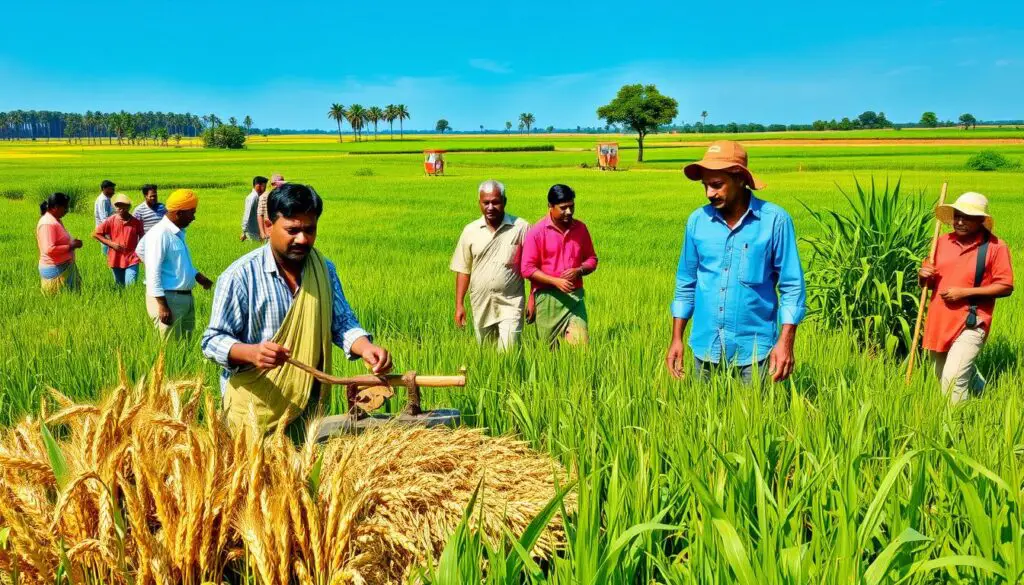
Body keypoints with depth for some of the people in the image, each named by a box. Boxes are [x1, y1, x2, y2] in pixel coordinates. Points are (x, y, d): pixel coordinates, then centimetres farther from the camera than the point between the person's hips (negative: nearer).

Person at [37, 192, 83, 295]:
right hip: (55, 270, -10)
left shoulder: (55, 220, 12)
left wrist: (72, 242, 8)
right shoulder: (48, 224, -18)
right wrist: (71, 247, -20)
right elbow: (49, 250, -26)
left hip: (64, 268, 10)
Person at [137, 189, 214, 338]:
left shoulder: (178, 232, 11)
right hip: (168, 298, -9)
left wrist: (198, 276, 23)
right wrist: (162, 305, -24)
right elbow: (153, 272, -21)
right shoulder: (160, 234, -17)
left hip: (185, 297, 9)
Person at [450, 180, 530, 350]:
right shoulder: (470, 231, 4)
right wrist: (459, 305, 3)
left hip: (510, 303, -3)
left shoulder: (521, 228, -3)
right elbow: (463, 271, 7)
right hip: (481, 304, 3)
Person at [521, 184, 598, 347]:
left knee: (581, 344, -12)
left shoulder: (580, 228, 6)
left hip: (575, 296, 3)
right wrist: (556, 281, -18)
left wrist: (579, 271, -7)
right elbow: (527, 269, -8)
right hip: (547, 297, -2)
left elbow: (592, 260, 15)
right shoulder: (537, 232, -6)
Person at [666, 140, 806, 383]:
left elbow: (792, 286, -5)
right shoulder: (697, 220, 2)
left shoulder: (775, 220, -8)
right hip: (705, 347, 3)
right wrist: (676, 339, 7)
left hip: (754, 348, -3)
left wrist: (785, 342, -13)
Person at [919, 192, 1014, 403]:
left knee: (952, 379, -19)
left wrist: (965, 292, -17)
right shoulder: (943, 242, 7)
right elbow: (930, 282, 18)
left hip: (971, 324, -6)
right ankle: (981, 389, 49)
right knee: (942, 377, 21)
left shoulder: (995, 247, -8)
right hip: (939, 322, 6)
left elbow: (1006, 287, -9)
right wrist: (924, 277, -7)